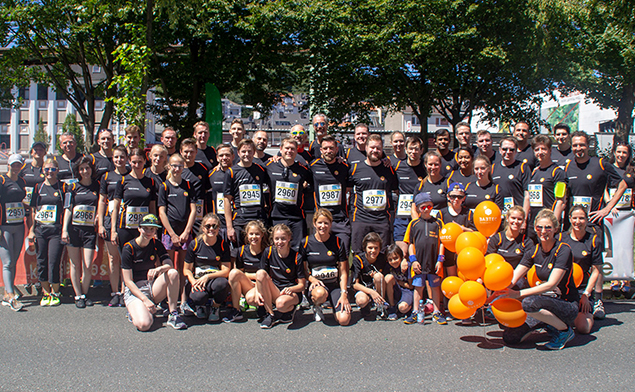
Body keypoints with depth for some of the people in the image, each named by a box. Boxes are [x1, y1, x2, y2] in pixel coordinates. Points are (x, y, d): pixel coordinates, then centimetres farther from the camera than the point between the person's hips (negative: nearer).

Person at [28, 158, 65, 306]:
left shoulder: (62, 188, 2)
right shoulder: (38, 187, 10)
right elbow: (33, 210, 13)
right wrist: (31, 230, 6)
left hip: (56, 230, -3)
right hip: (40, 230, 3)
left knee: (53, 263, -5)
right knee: (41, 262, 6)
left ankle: (55, 293, 11)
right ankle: (46, 293, 19)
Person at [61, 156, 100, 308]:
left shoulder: (97, 186, 8)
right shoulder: (73, 187, 5)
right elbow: (67, 209, 3)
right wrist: (64, 230, -4)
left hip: (90, 230, 0)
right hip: (73, 229, 0)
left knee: (87, 267, -3)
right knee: (75, 265, 5)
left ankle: (84, 294, 14)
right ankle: (78, 296, 14)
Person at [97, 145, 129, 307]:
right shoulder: (107, 177, 10)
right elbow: (102, 201, 11)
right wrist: (100, 224, 4)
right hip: (110, 219, 2)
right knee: (113, 258, 4)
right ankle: (115, 293, 12)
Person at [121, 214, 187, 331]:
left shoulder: (156, 244, 2)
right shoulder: (129, 248, -11)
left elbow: (169, 264, -10)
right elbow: (128, 281, -13)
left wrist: (158, 269, -35)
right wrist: (145, 300, -23)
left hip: (153, 288, 4)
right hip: (135, 291, -4)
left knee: (173, 273, -26)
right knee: (144, 324, -31)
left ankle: (173, 315, -19)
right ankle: (135, 310, 7)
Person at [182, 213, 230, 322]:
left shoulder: (223, 245, 0)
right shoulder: (194, 244, -1)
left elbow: (226, 271, -5)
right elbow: (187, 269, 3)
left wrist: (207, 277, -21)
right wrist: (193, 282, -18)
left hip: (215, 279, 0)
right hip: (196, 279, 0)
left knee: (222, 283, -37)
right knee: (199, 296, -35)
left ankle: (216, 307, -2)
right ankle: (201, 306, 8)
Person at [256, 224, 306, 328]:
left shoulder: (296, 257, -9)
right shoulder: (268, 252, -2)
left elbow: (302, 285, -6)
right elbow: (260, 277, 0)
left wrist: (290, 289, -25)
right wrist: (258, 291, -18)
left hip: (292, 292, -4)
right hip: (274, 292, 4)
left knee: (281, 304, -39)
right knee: (260, 273, -24)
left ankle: (291, 310, 3)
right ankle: (270, 315, -15)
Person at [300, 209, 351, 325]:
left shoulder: (337, 242, 0)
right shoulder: (306, 243, -1)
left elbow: (343, 272, 2)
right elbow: (303, 270, 5)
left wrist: (344, 294, -8)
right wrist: (312, 279, -14)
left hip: (335, 284, 1)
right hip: (316, 284, -1)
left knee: (344, 320, -20)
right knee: (319, 293, -40)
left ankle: (336, 308, 18)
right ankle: (316, 306, -1)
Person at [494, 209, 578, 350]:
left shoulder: (563, 250, -15)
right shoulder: (535, 250, 2)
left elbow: (551, 284, -25)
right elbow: (512, 279, -4)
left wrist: (518, 293, -31)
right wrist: (496, 292, -24)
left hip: (567, 305, -6)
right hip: (547, 301, 6)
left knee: (529, 302, -36)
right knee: (510, 337, -9)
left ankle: (565, 330, -11)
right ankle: (550, 324, 11)